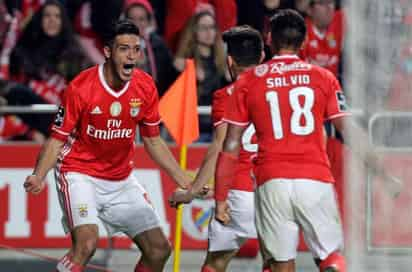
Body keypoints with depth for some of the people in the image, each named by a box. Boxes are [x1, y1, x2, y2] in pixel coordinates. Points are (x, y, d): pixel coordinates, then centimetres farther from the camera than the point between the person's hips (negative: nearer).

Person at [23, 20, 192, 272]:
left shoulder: (146, 86, -4)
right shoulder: (81, 87, -18)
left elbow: (153, 141, 9)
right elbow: (57, 139, -12)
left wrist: (186, 182, 6)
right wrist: (38, 177, -28)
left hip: (121, 180, 6)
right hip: (79, 173, -6)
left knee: (159, 249, 2)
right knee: (87, 243, -30)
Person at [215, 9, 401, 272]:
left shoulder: (248, 81, 8)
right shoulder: (323, 77, 7)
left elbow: (231, 145, 6)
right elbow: (352, 134, 4)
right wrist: (386, 176, 11)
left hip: (272, 182, 0)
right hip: (316, 181, 0)